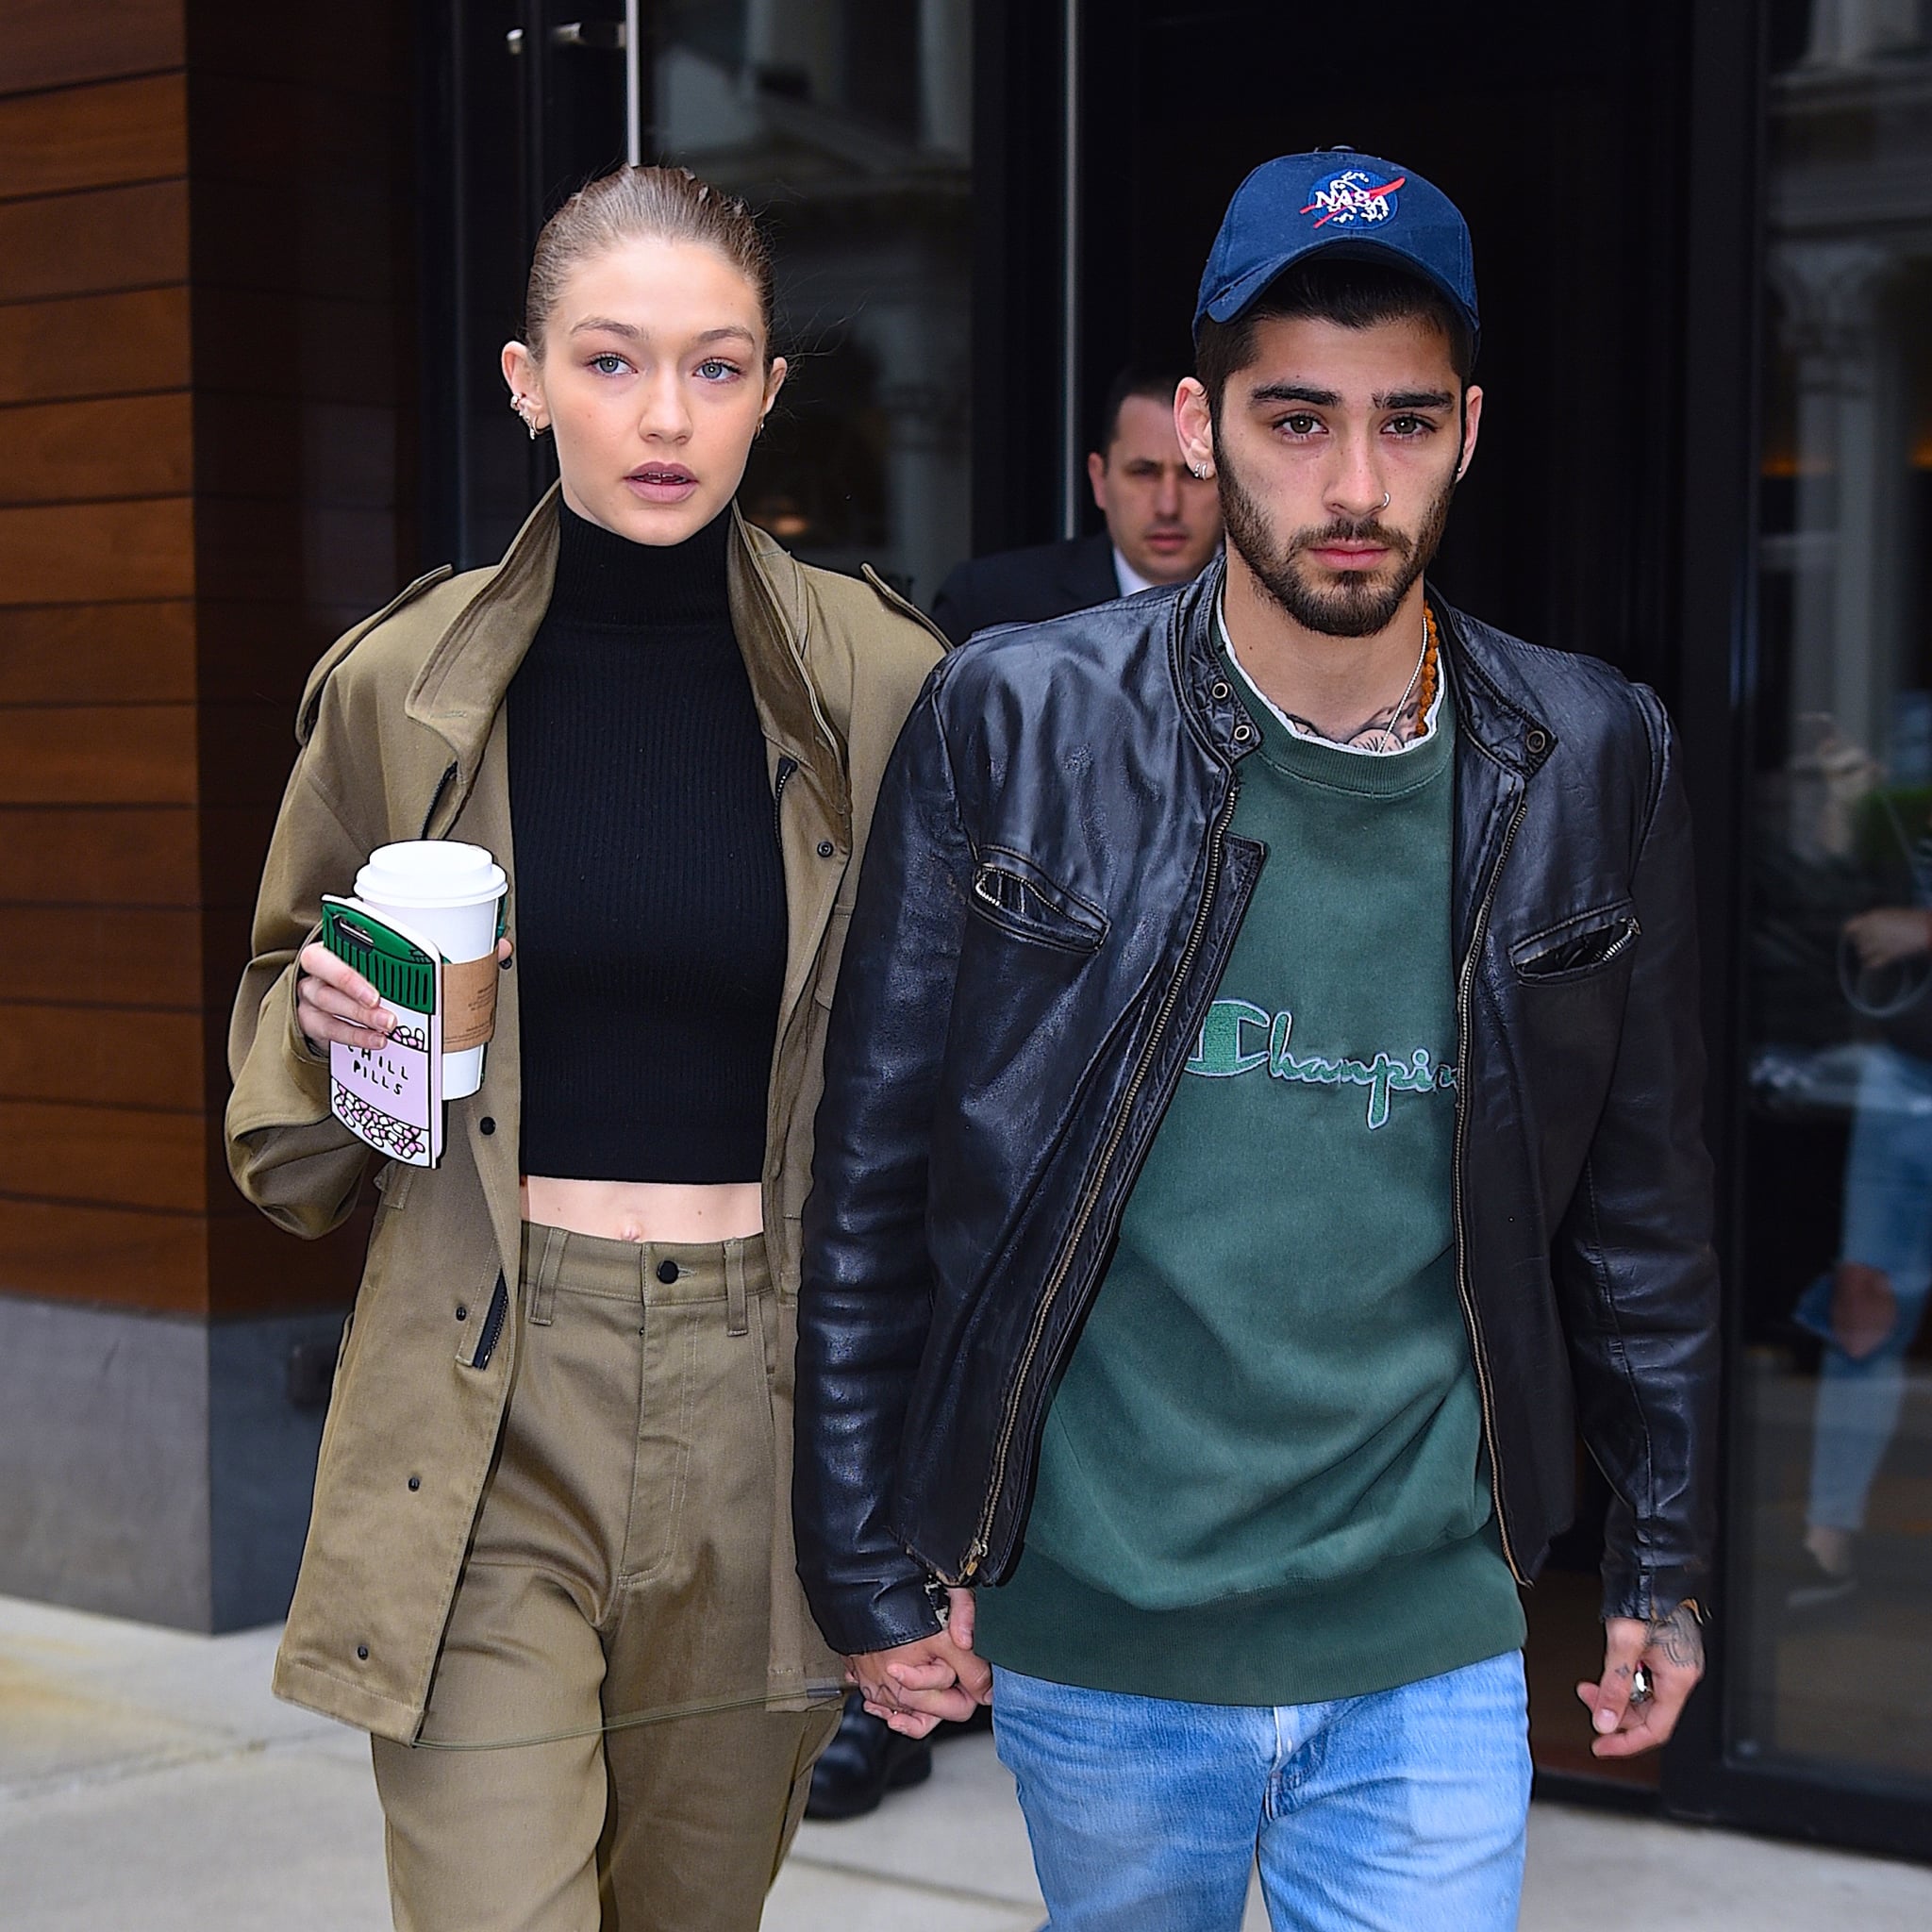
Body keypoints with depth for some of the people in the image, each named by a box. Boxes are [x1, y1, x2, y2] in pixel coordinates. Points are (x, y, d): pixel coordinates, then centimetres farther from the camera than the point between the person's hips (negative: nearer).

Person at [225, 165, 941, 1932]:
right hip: (488, 1408, 0)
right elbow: (283, 1010, 15)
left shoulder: (884, 691, -1)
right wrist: (332, 1020, -8)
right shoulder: (402, 688, 1)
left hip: (766, 1396, 1)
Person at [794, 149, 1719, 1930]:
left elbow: (1644, 1195, 9)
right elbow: (872, 1168, -2)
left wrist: (1667, 1562, 11)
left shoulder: (1591, 763, -1)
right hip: (1093, 1640, 0)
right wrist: (871, 1563, -1)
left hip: (1435, 1654, 1)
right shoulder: (1010, 730, -7)